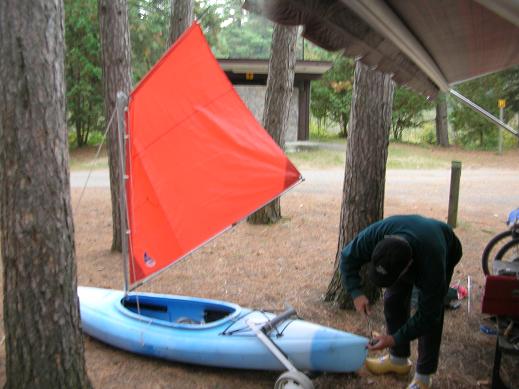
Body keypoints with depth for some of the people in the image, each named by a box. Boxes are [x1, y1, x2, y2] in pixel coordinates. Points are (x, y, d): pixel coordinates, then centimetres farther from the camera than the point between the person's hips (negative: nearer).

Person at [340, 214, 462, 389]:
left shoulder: (432, 263, -46)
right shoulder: (374, 235, -40)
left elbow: (427, 314, -33)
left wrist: (395, 339, -35)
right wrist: (356, 292, -31)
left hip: (445, 250, -4)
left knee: (432, 312, -13)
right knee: (393, 299, -2)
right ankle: (398, 359, 17)